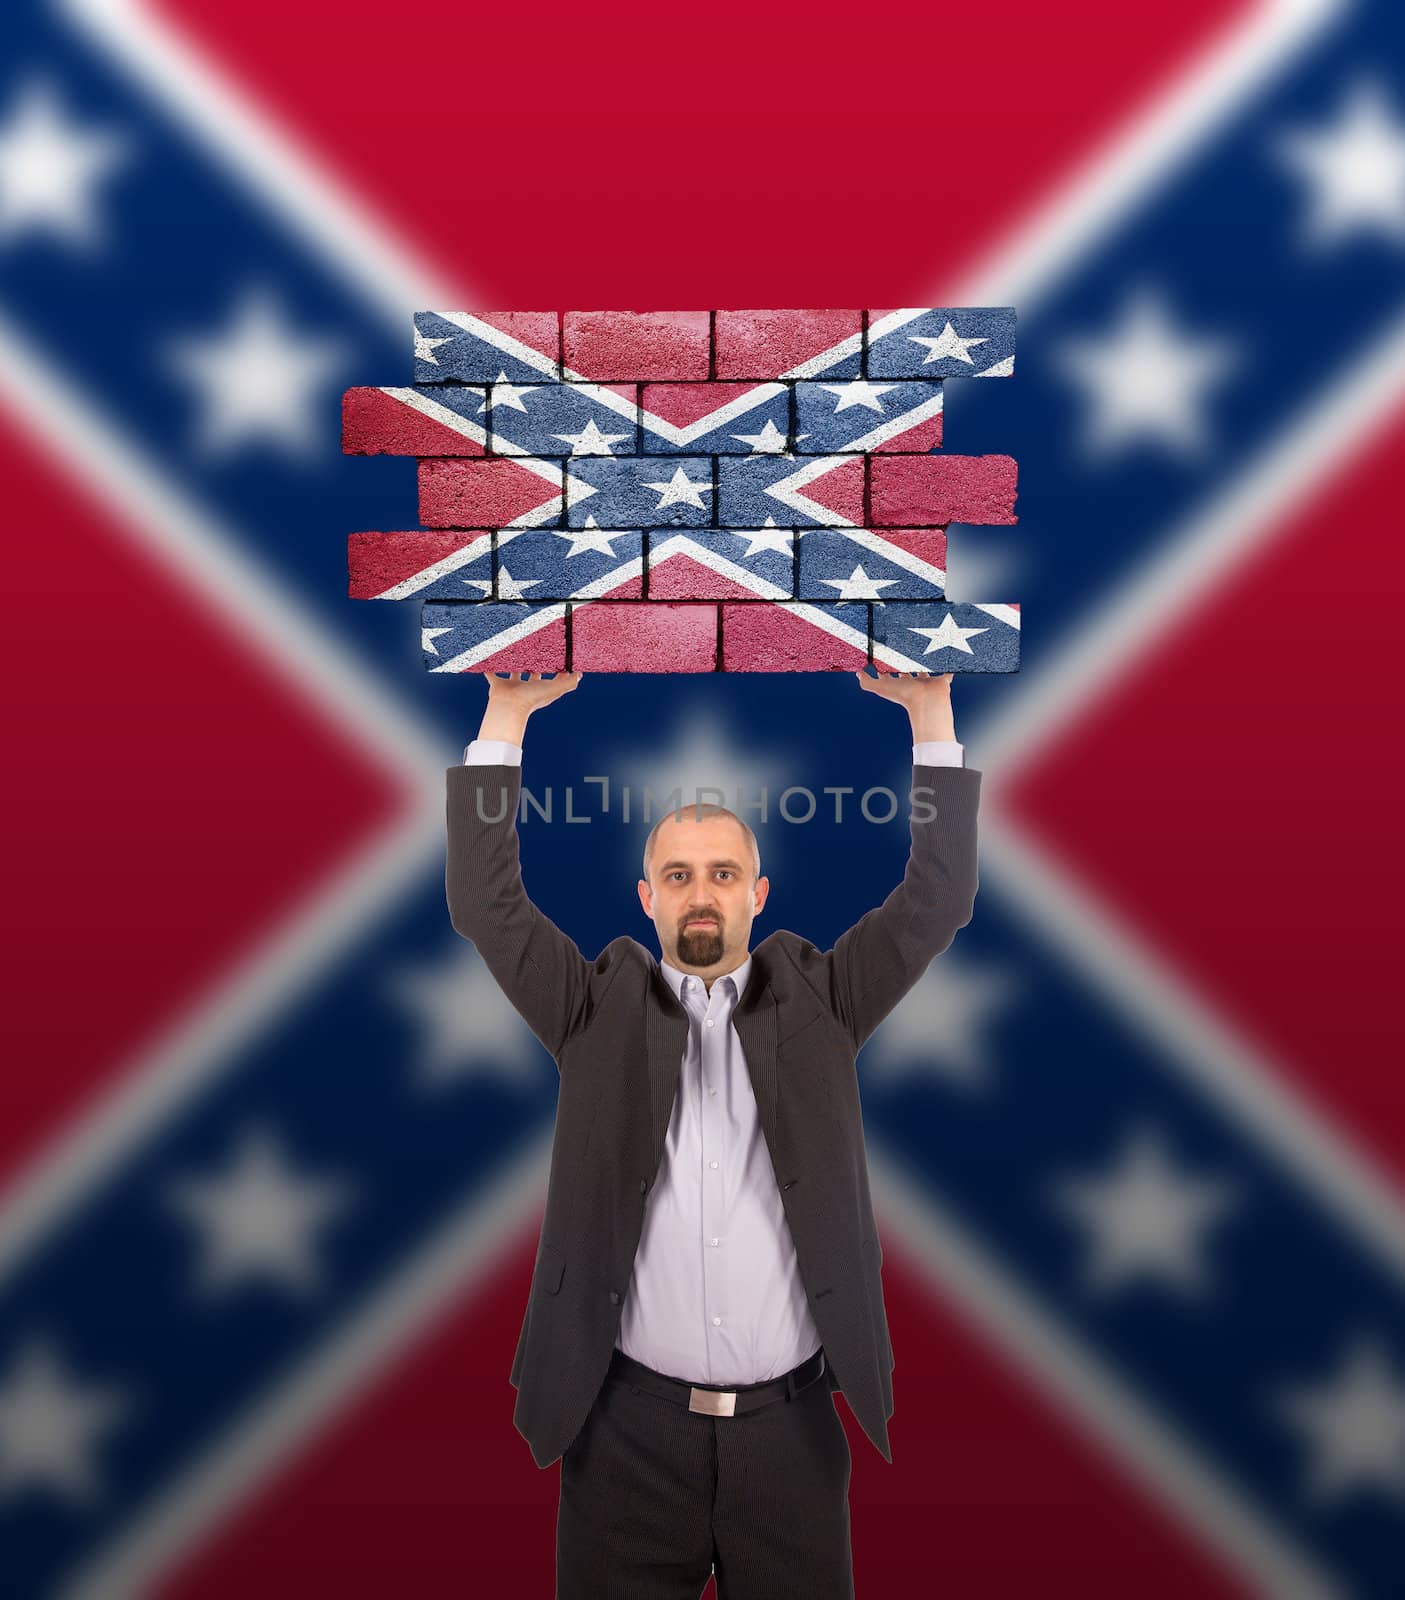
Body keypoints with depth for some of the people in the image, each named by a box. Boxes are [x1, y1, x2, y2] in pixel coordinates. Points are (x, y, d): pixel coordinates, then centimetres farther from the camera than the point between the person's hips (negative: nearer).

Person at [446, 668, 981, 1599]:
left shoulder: (816, 1001, 2)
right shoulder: (601, 1009, 1)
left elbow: (938, 902, -5)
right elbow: (486, 902, -7)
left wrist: (929, 712, -12)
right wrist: (508, 715, -12)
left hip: (790, 1424, 1)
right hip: (630, 1424, 0)